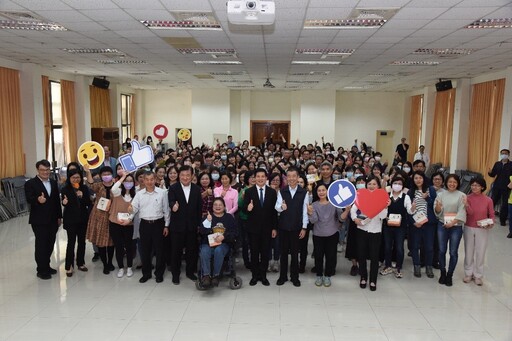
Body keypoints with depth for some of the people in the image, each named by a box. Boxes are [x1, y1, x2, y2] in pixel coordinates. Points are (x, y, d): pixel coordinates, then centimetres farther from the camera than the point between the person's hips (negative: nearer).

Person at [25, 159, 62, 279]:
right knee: (41, 245, 2)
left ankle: (47, 266, 26)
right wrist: (38, 199, -43)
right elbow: (29, 199, -21)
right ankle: (41, 270, 13)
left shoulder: (53, 182, 10)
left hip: (52, 220, 5)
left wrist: (59, 216, 12)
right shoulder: (30, 183, -7)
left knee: (50, 244, 12)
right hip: (39, 220, -5)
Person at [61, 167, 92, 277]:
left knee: (82, 241, 11)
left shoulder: (84, 188, 0)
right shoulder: (65, 189, -6)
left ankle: (80, 263, 25)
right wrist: (64, 203, -30)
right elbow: (65, 204, -8)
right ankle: (69, 266, 8)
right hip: (70, 220, -3)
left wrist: (82, 196, -19)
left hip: (83, 219, 3)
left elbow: (88, 203, -2)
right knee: (71, 242, -3)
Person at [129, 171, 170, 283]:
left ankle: (159, 273, 22)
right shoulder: (139, 194, 1)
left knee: (159, 249, 6)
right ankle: (146, 273, 25)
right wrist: (131, 210, -27)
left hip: (158, 224, -2)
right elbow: (134, 209, -3)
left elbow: (166, 210, 0)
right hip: (144, 224, 2)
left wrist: (166, 225, 1)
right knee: (145, 250, 10)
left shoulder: (162, 192, -5)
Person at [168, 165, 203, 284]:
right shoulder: (173, 188, -5)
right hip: (177, 225, -2)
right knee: (176, 250, 7)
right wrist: (173, 206, -43)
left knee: (192, 249, 12)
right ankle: (175, 273, 22)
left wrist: (199, 224, 2)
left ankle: (190, 271, 29)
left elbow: (199, 207, 4)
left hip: (192, 225, 2)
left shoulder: (197, 189, 2)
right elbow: (171, 202, -19)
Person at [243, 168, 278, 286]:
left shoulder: (272, 192, 2)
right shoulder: (249, 191, -1)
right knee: (254, 252, 9)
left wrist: (274, 228, 0)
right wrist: (247, 208, -28)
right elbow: (244, 208, -4)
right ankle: (255, 275, 21)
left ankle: (263, 275, 20)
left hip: (267, 227, 1)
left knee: (265, 252, 8)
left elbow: (274, 211, 2)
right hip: (253, 227, -1)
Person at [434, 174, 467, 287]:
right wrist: (438, 206, -22)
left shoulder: (462, 196, -2)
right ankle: (442, 273, 21)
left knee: (453, 252, 3)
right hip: (442, 226, 2)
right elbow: (437, 212, 1)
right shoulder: (441, 194, 4)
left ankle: (450, 275, 16)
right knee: (442, 251, 7)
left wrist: (452, 223, -21)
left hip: (456, 227, -2)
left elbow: (461, 212, -10)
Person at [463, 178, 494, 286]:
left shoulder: (488, 200, -7)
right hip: (469, 228, 1)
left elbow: (492, 215, 0)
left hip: (482, 230, -1)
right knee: (468, 252, 11)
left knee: (480, 253, 6)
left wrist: (491, 223, -18)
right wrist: (465, 204, -33)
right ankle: (468, 273, 25)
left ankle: (478, 275, 20)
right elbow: (470, 212, -16)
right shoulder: (468, 198, -5)